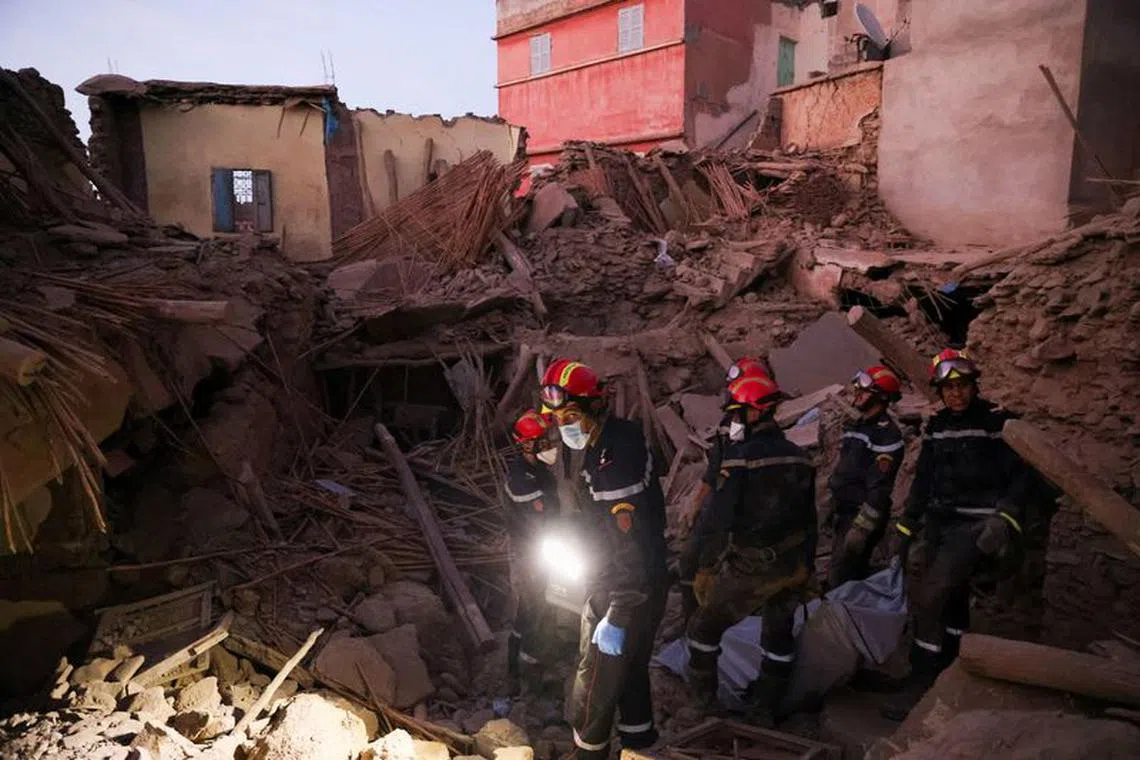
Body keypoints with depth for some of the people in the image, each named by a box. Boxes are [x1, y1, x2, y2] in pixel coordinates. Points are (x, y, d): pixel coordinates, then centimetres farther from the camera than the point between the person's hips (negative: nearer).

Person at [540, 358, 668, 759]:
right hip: (646, 582, 9)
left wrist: (616, 617, -24)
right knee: (630, 664, 25)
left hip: (626, 591, -9)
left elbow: (632, 546, -30)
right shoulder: (620, 434, 0)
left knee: (596, 679, 9)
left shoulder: (615, 463, -31)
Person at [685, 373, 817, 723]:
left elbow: (719, 518, -19)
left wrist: (705, 567, -11)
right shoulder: (798, 457, 6)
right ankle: (767, 704, 34)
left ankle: (702, 687, 32)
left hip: (751, 568, -6)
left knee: (707, 624, 14)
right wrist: (806, 566, 22)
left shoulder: (741, 456, -16)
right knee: (779, 632, 22)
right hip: (794, 566, 7)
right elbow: (809, 518, 13)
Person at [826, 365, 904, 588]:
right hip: (844, 515, 9)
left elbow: (880, 488, -22)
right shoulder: (858, 427, 14)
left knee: (840, 580, -11)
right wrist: (835, 511, 21)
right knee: (853, 575, 17)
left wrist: (861, 528, -23)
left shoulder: (886, 434, -17)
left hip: (862, 518, -9)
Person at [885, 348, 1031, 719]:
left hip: (976, 526, -6)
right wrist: (904, 530, 12)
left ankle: (921, 684, -3)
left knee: (928, 598, -14)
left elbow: (1021, 478, -9)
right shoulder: (936, 427, 8)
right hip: (941, 525, 6)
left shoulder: (998, 422, -9)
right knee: (951, 599, 16)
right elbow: (922, 481, 13)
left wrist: (1004, 520, -22)